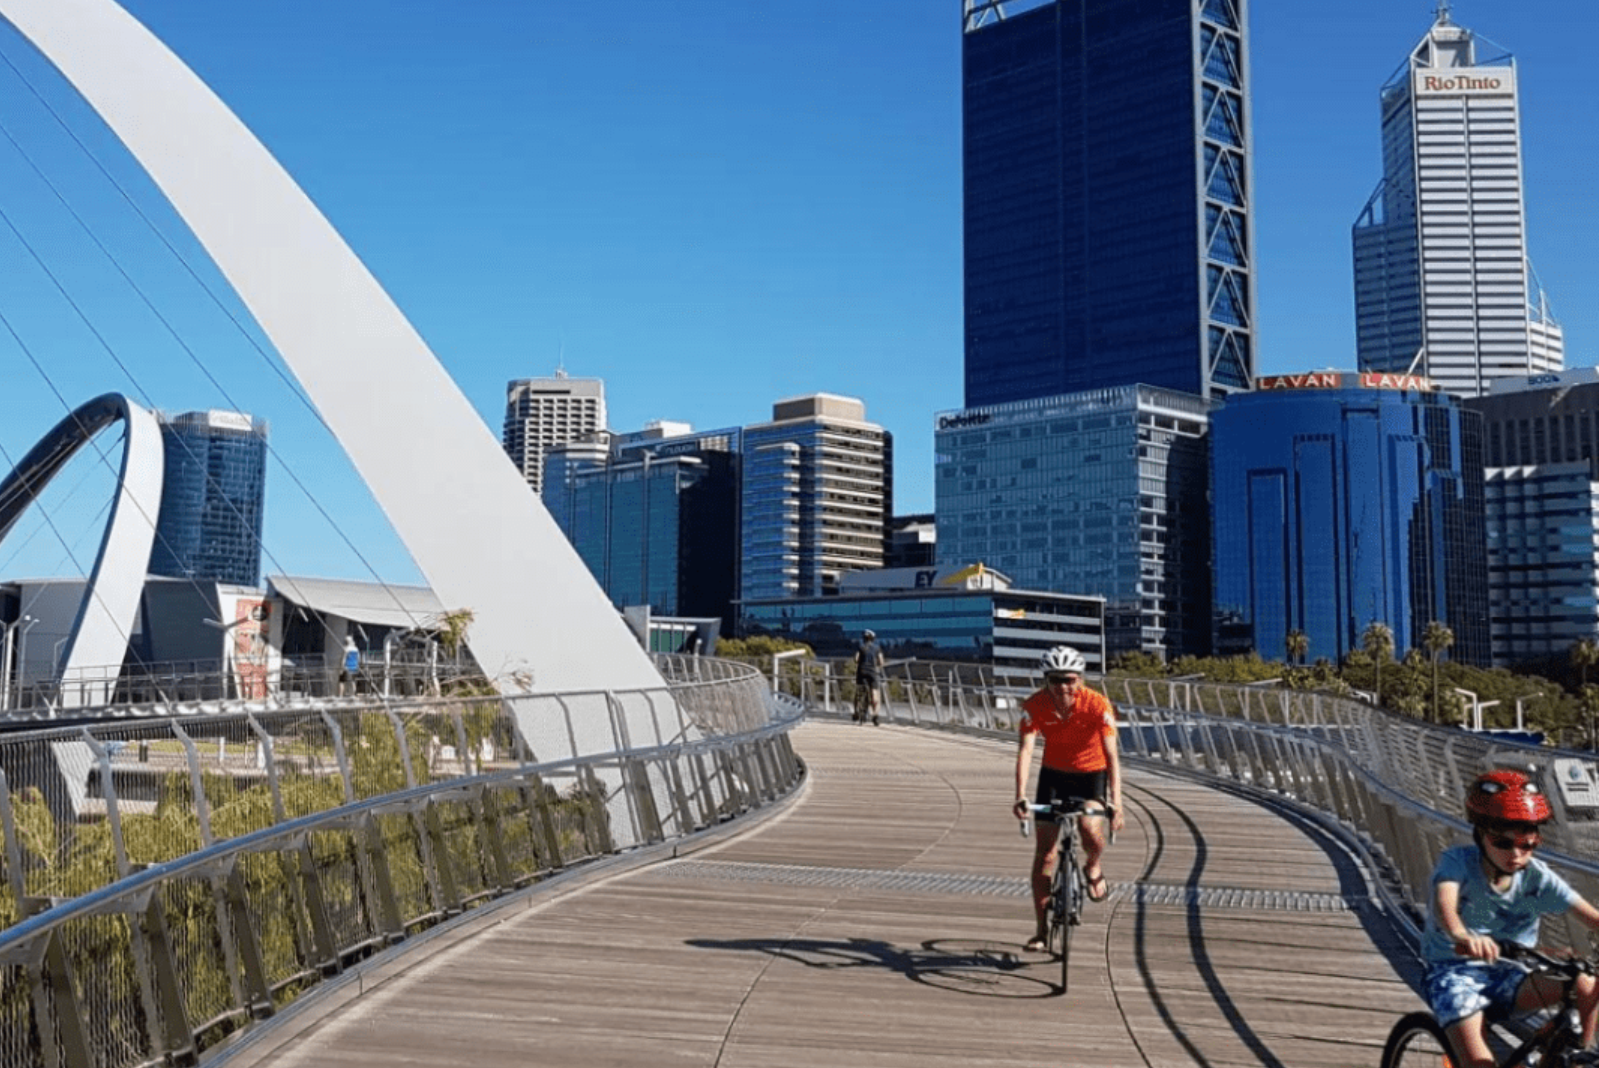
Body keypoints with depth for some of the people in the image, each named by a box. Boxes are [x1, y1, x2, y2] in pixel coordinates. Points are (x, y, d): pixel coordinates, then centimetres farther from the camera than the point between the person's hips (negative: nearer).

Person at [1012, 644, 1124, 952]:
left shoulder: (1097, 705, -26)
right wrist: (1020, 796, -43)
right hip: (1054, 774, 2)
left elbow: (1112, 754, -29)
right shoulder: (1035, 705, -22)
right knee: (1044, 853, -1)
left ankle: (1093, 868, 8)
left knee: (1091, 830, -29)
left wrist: (1116, 802, -39)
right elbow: (1025, 749, -30)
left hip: (1091, 775, -2)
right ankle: (1041, 930, 10)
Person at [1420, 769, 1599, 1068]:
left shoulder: (1537, 877, -7)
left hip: (1506, 973, 4)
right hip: (1453, 969, -4)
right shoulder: (1458, 862, -17)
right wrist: (1461, 936, -61)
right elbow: (1444, 902, -38)